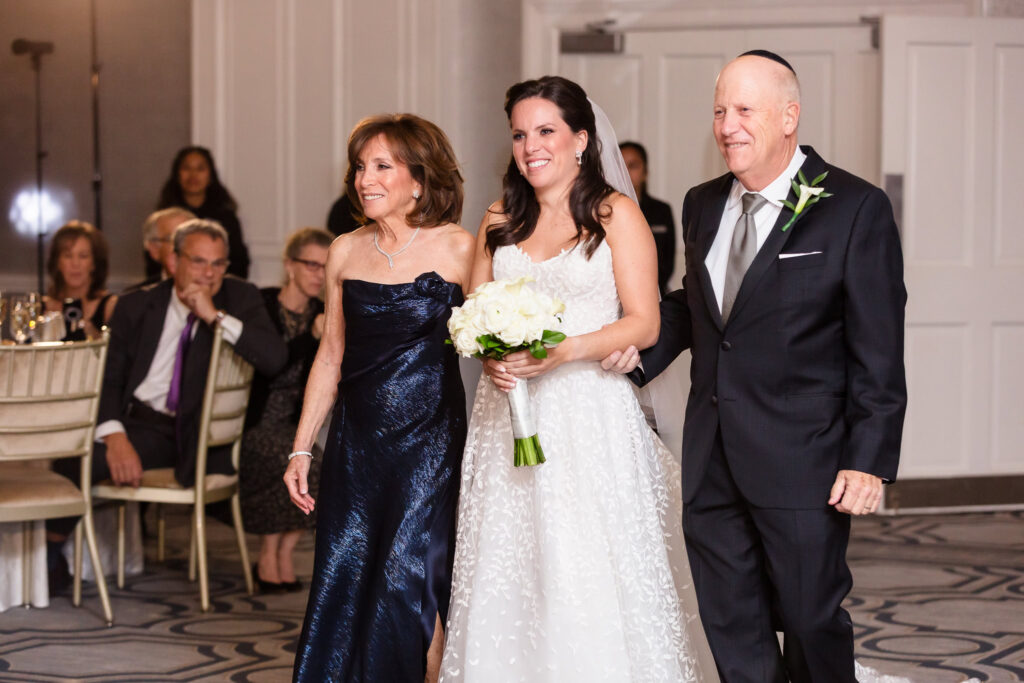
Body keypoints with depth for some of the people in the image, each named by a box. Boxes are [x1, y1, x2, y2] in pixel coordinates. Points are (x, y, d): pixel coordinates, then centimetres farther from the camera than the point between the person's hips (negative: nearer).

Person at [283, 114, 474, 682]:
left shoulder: (457, 248, -4)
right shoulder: (346, 252, 7)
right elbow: (332, 355, 13)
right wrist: (302, 449, 11)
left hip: (430, 441, -4)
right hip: (357, 442, 4)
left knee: (409, 582, -5)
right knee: (342, 584, 4)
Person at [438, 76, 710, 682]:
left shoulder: (616, 215, 1)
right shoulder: (499, 222, 14)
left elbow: (644, 324, -5)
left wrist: (564, 352, -19)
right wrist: (488, 356, -6)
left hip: (591, 414, -4)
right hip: (509, 414, 4)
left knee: (595, 575, -7)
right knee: (508, 573, 1)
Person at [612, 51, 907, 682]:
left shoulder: (856, 209, -9)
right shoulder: (702, 206, 10)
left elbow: (879, 352, -10)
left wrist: (870, 460, -15)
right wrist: (642, 351, 3)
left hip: (802, 460, -6)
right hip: (711, 460, 6)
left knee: (812, 620, 5)